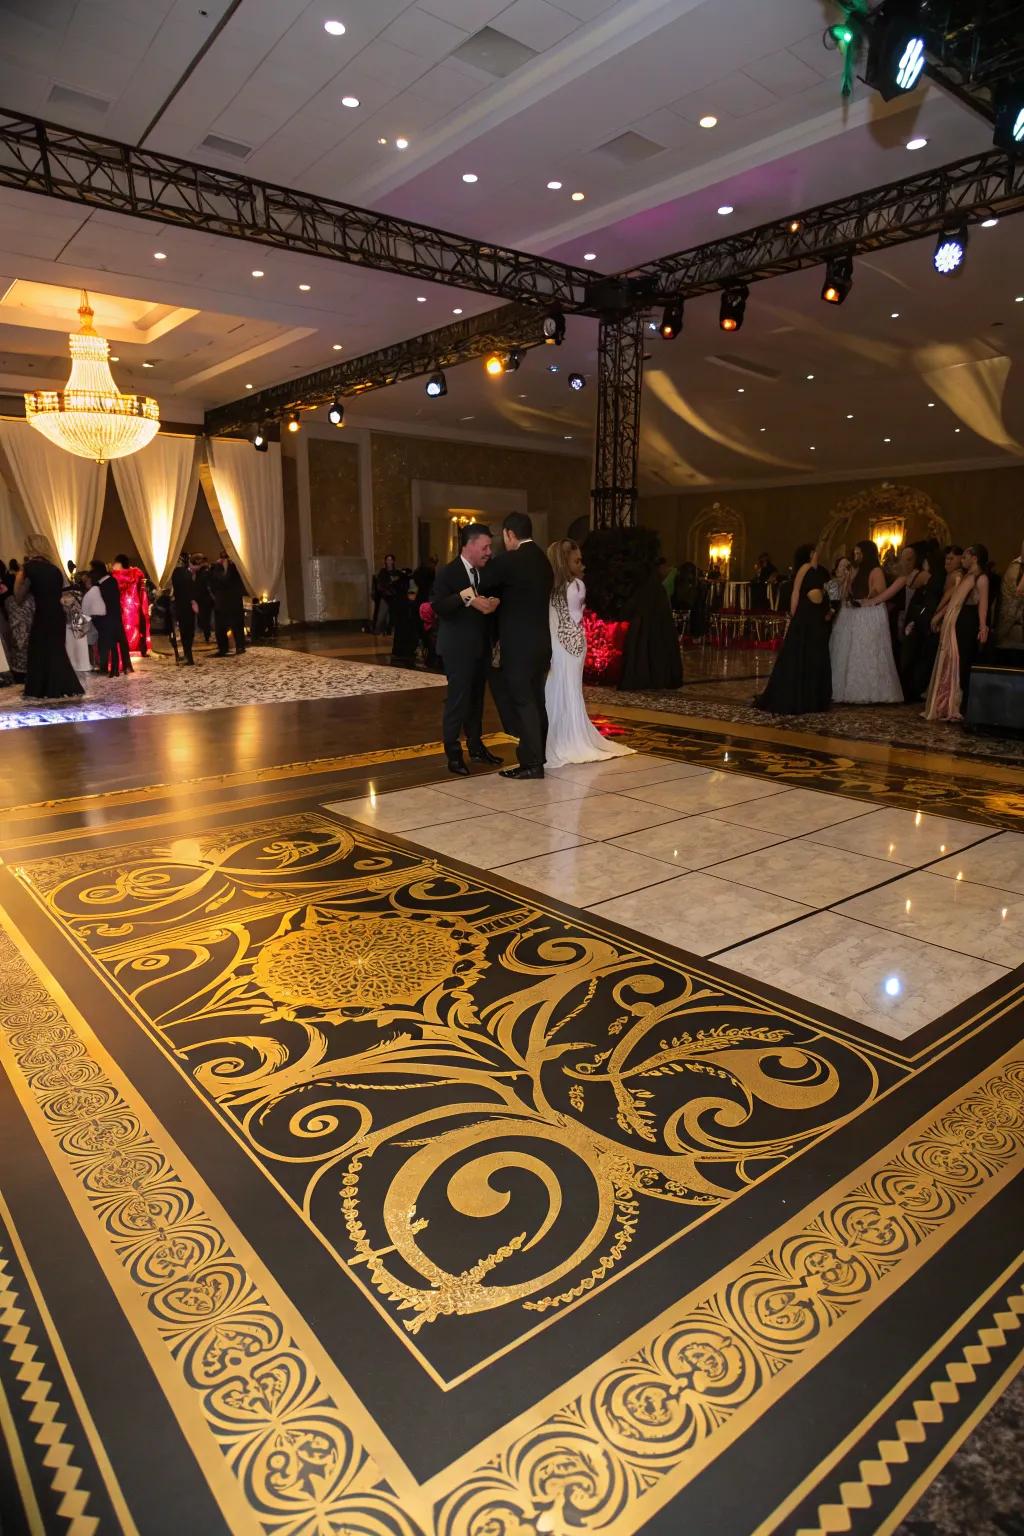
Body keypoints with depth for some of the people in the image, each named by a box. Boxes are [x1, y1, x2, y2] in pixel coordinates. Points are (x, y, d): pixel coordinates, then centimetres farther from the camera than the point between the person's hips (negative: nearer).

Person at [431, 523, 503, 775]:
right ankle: (453, 753, 4)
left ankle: (476, 746, 26)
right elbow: (437, 605, -20)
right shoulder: (447, 573, -9)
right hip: (458, 648, -7)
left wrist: (493, 603, -12)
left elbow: (491, 600, 11)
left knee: (476, 699, 15)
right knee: (458, 700, -5)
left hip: (481, 647, 7)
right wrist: (465, 596, -31)